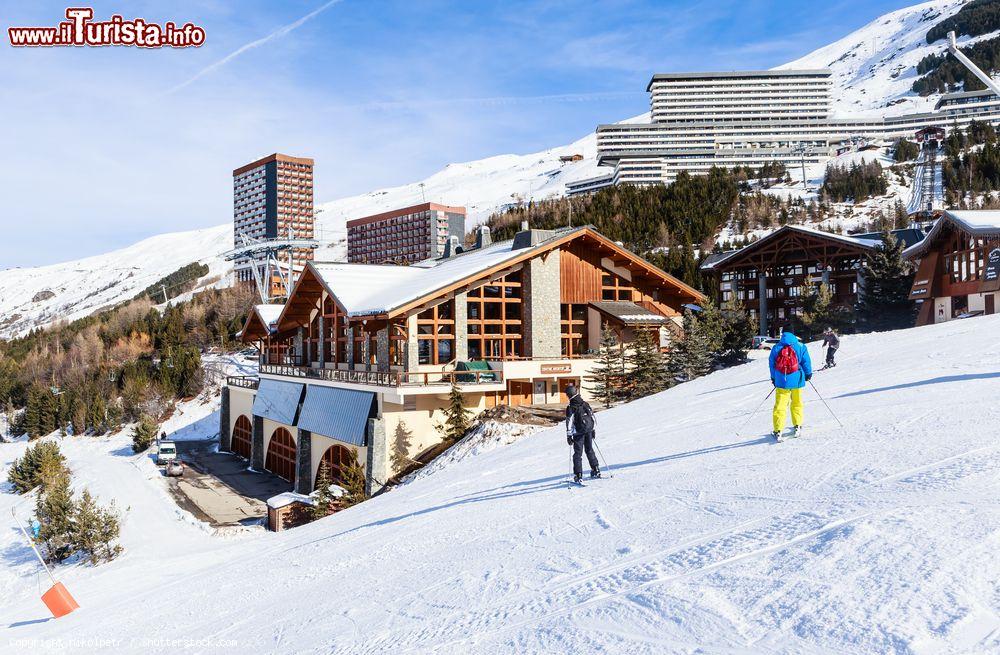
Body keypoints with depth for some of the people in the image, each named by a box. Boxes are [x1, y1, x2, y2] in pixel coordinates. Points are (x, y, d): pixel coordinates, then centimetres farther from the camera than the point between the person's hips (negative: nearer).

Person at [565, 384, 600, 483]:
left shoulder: (570, 408, -14)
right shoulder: (586, 404, 2)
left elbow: (569, 423, -14)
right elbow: (592, 417, 10)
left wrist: (569, 436, -9)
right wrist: (592, 430, 19)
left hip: (578, 433, -4)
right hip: (589, 431, 4)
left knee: (578, 453, 2)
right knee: (589, 450, 19)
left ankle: (578, 475, -1)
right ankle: (596, 470, 22)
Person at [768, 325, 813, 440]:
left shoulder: (776, 348, -1)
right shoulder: (801, 346, -4)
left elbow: (772, 365, 6)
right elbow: (806, 362, 0)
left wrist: (774, 379, 18)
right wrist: (808, 374, 18)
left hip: (781, 382, 0)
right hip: (797, 380, 0)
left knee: (780, 405, 3)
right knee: (797, 403, 18)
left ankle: (778, 431, -2)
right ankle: (797, 427, 20)